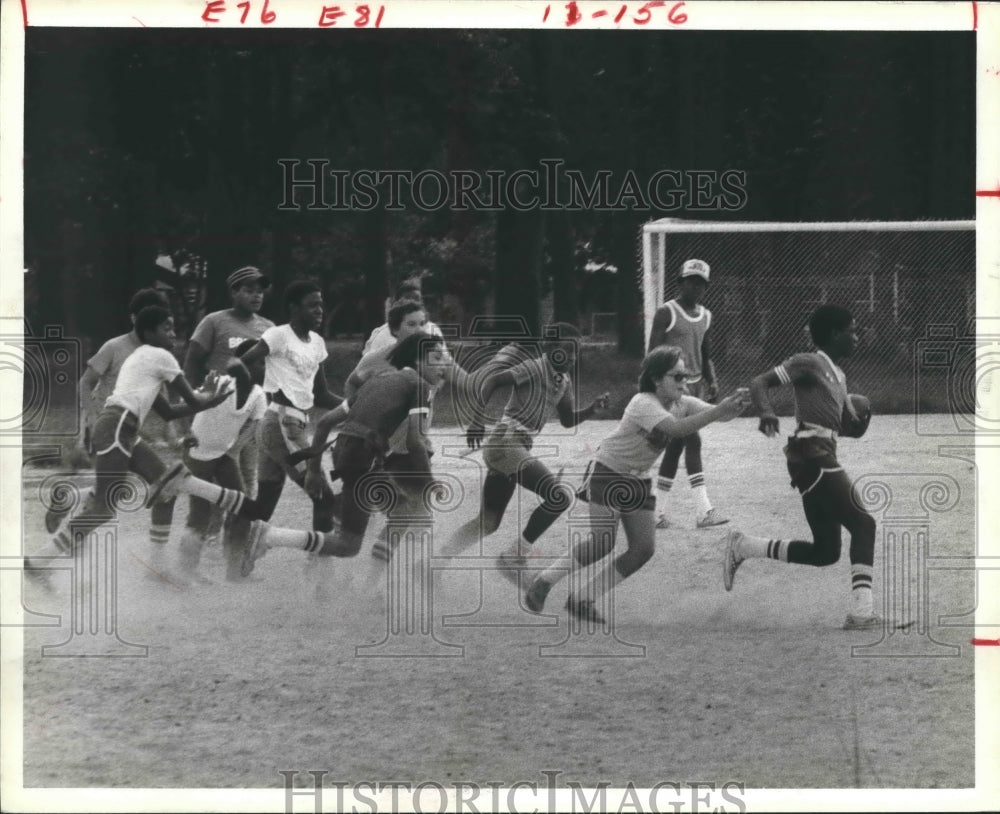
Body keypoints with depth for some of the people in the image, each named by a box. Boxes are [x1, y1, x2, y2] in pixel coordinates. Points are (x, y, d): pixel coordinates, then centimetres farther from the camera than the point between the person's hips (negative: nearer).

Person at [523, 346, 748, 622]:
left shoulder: (683, 404, -2)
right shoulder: (644, 404, -26)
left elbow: (714, 413, -15)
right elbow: (676, 428, -42)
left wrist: (733, 407, -38)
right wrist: (719, 411, -48)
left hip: (639, 482, 8)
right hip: (607, 474, -8)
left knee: (644, 548, -4)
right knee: (603, 542, -19)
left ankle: (582, 600, 6)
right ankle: (542, 584, -2)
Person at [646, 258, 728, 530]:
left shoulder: (705, 316, 14)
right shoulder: (667, 313, -7)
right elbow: (653, 353, -10)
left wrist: (711, 380, 9)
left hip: (695, 385, 7)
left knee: (675, 447, 9)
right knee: (692, 441, -17)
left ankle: (659, 512, 15)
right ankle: (704, 511, -21)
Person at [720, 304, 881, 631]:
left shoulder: (839, 376, 23)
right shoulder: (808, 363, -3)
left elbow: (852, 426, 26)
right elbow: (759, 383, -11)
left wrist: (863, 417, 5)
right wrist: (766, 411, -29)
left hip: (823, 460, 9)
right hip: (811, 455, -9)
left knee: (824, 552, 8)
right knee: (863, 525, -13)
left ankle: (741, 547, 20)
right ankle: (861, 612, -16)